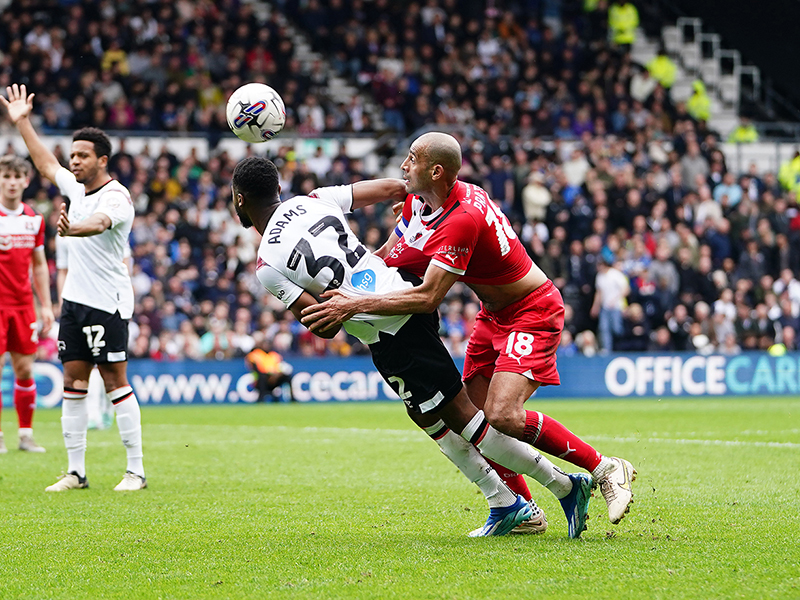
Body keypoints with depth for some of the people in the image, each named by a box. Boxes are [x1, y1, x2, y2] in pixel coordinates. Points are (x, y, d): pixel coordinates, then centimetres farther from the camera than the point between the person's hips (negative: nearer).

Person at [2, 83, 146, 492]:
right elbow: (45, 163, 28)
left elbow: (99, 222, -36)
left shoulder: (117, 198, -14)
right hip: (74, 300, 8)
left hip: (108, 304, -8)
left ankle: (136, 470, -3)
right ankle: (76, 471, 10)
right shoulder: (76, 187, 11)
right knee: (73, 384, 6)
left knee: (115, 382, -7)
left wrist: (72, 228, -56)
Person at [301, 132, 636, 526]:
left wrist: (355, 305, -32)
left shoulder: (463, 219, -30)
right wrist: (344, 294, -4)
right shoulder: (419, 200, -1)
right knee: (474, 418, 2)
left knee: (504, 416, -24)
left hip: (533, 314, -9)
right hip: (493, 316, 9)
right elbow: (389, 256, 12)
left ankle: (605, 469, -9)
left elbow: (427, 298, -32)